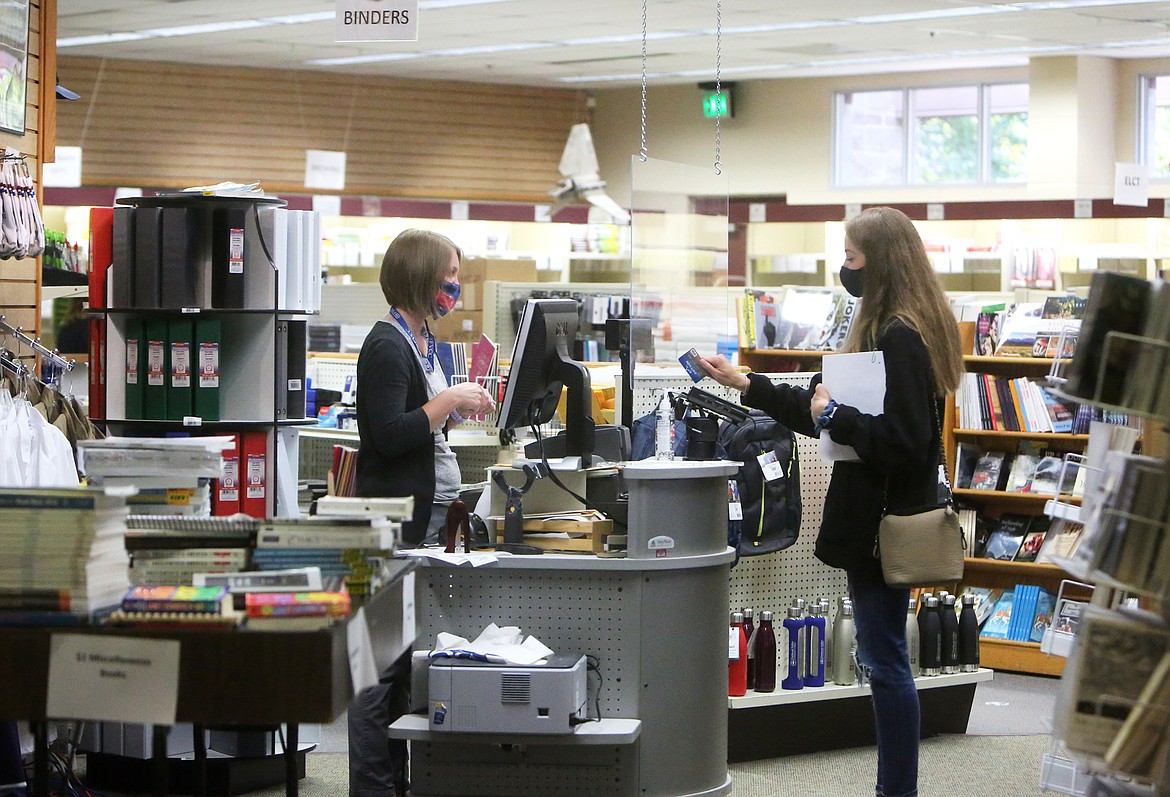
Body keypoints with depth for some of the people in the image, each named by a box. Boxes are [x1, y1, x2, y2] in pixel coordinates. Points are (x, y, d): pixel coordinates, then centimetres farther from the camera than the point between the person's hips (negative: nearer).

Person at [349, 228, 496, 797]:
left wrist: (460, 405, 12)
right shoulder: (387, 346, -14)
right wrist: (448, 402, -16)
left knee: (407, 650, 13)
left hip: (428, 513, 10)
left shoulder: (420, 339, 16)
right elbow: (388, 436, -21)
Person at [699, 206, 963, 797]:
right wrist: (746, 386, 22)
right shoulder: (894, 331, 14)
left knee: (885, 661, -3)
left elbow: (900, 441, -26)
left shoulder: (900, 340, -19)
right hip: (876, 517, 11)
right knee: (883, 659, 15)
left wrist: (834, 415, -17)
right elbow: (819, 409, 22)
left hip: (883, 521, -11)